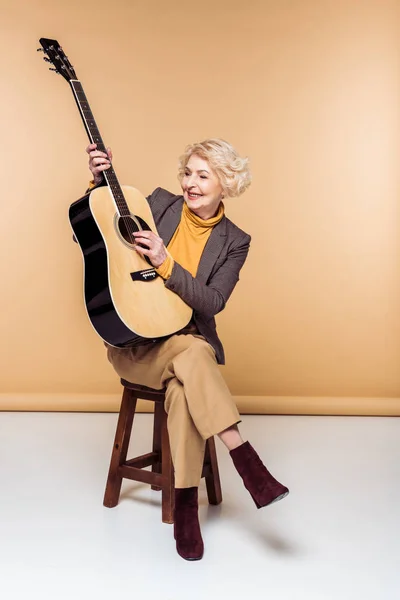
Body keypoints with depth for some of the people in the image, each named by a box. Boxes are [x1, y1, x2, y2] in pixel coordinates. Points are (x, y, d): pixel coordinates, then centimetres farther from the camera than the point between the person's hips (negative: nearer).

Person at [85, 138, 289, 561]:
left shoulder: (234, 242, 2)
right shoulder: (160, 204, 3)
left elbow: (212, 303, -10)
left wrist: (165, 263, -21)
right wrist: (100, 182, -11)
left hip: (190, 340, 1)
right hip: (134, 341, 0)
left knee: (183, 388, -34)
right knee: (193, 353, -33)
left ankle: (186, 505, -21)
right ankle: (247, 462, -30)